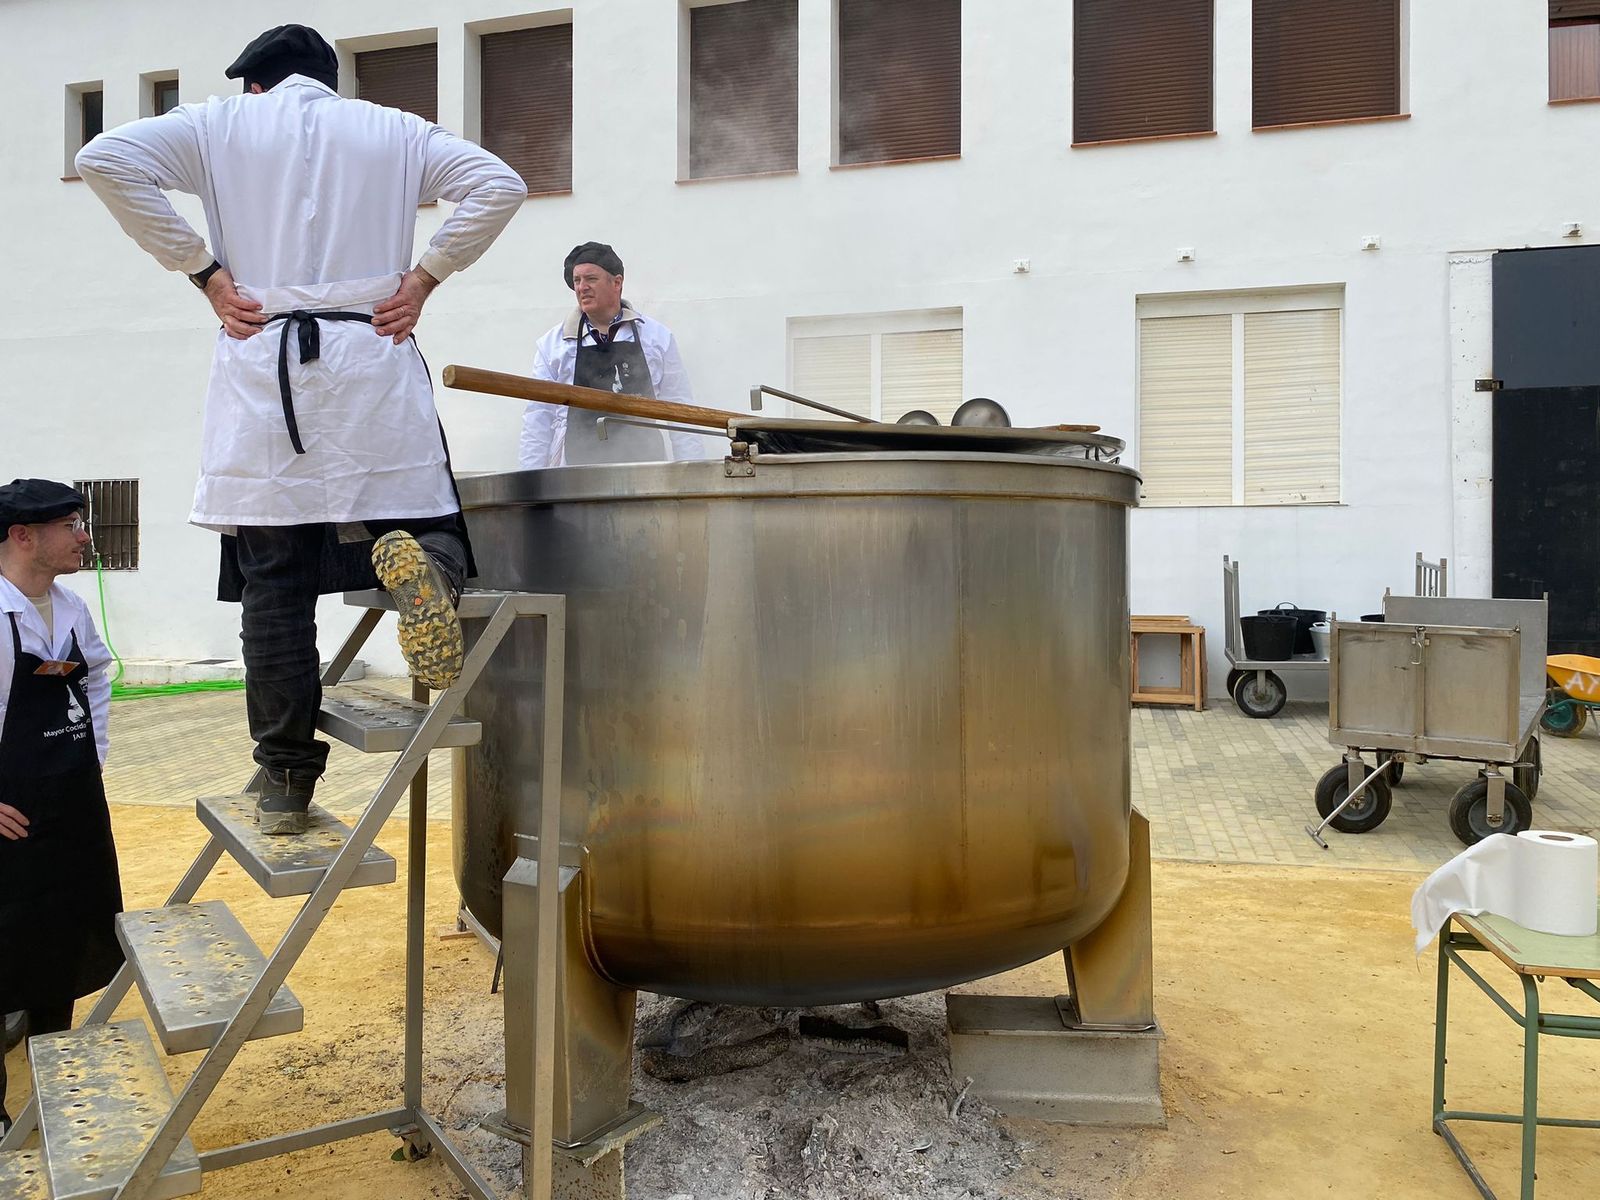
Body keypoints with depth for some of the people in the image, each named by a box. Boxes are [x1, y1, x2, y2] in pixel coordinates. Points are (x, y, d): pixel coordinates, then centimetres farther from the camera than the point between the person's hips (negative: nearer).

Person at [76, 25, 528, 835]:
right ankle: (418, 564, -31)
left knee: (273, 585, 2)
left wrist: (202, 271, 3)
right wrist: (424, 277, 5)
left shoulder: (222, 122, 14)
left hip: (261, 366, 0)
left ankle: (285, 782, 4)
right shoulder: (392, 130, 16)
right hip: (372, 364, 0)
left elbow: (107, 159, 1)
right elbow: (498, 185, 6)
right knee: (425, 529, 7)